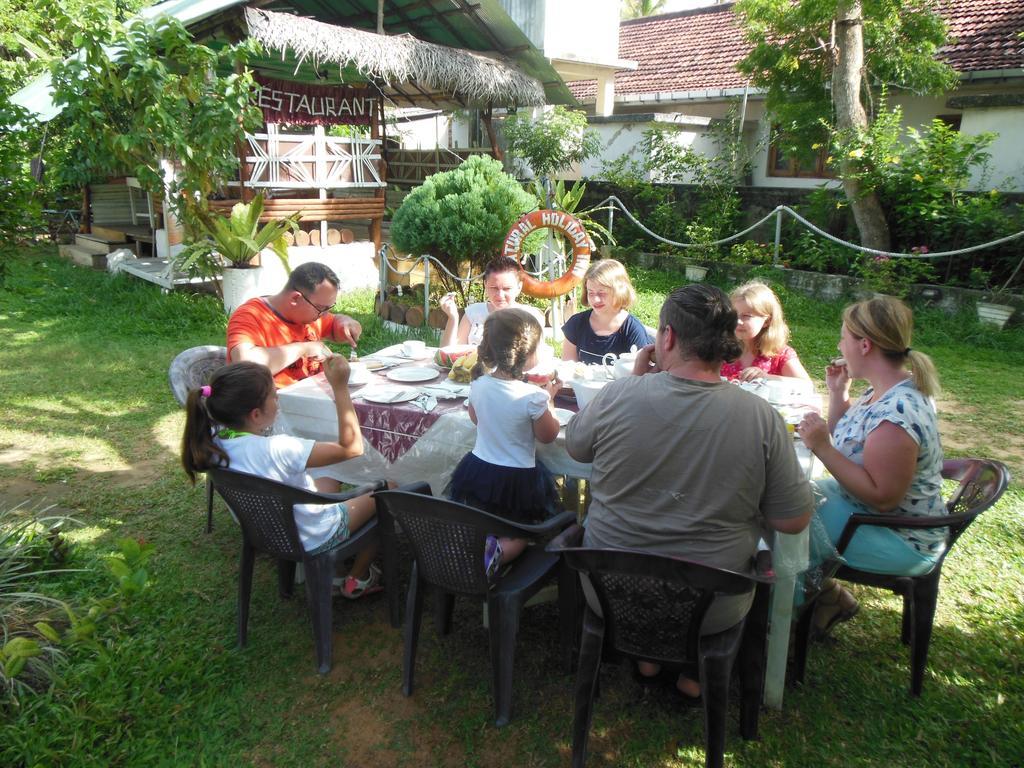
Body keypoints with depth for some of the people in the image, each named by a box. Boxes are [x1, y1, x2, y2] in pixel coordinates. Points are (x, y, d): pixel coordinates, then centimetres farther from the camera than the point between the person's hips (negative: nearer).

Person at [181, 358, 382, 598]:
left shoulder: (213, 439, -18)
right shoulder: (277, 450, -40)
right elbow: (351, 447, -34)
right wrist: (340, 387, -35)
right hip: (314, 539, -7)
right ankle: (358, 580, 23)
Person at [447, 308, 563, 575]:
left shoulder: (479, 385, -10)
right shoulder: (534, 397, -25)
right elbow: (548, 435, -9)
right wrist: (549, 397, 4)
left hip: (479, 469, 5)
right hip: (518, 479, -4)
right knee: (519, 535, 16)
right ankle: (498, 551, -14)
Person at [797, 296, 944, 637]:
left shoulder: (896, 414, -32)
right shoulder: (884, 390, 0)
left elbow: (882, 497, -30)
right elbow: (846, 441, 13)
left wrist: (821, 447, -31)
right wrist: (838, 391, 2)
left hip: (899, 540, -10)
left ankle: (830, 597, 14)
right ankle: (824, 595, 20)